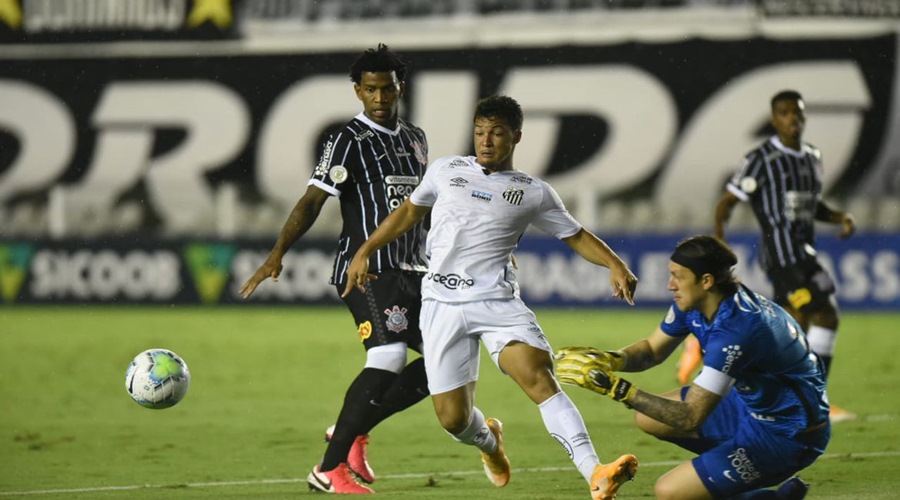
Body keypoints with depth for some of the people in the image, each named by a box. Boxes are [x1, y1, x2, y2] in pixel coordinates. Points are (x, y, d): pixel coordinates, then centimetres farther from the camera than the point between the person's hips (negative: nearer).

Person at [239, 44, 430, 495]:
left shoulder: (415, 139, 15)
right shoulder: (349, 141, -7)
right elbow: (311, 202, -14)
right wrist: (278, 253, -25)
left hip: (410, 271, 8)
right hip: (367, 268, -8)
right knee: (388, 358, -23)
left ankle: (353, 431, 12)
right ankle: (329, 469, -18)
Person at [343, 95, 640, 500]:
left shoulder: (533, 193, 6)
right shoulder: (445, 171, 11)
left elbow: (577, 236, 12)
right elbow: (408, 212, 25)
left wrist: (615, 265, -5)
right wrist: (363, 253, 21)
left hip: (498, 301, -2)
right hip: (442, 304, 2)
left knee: (539, 375, -27)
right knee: (453, 418, -2)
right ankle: (489, 441, 38)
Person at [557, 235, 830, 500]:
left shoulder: (735, 330, -33)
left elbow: (690, 417, -32)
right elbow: (653, 349, 11)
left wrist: (618, 388, -33)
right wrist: (612, 360, -12)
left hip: (787, 434, -9)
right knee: (649, 418, 11)